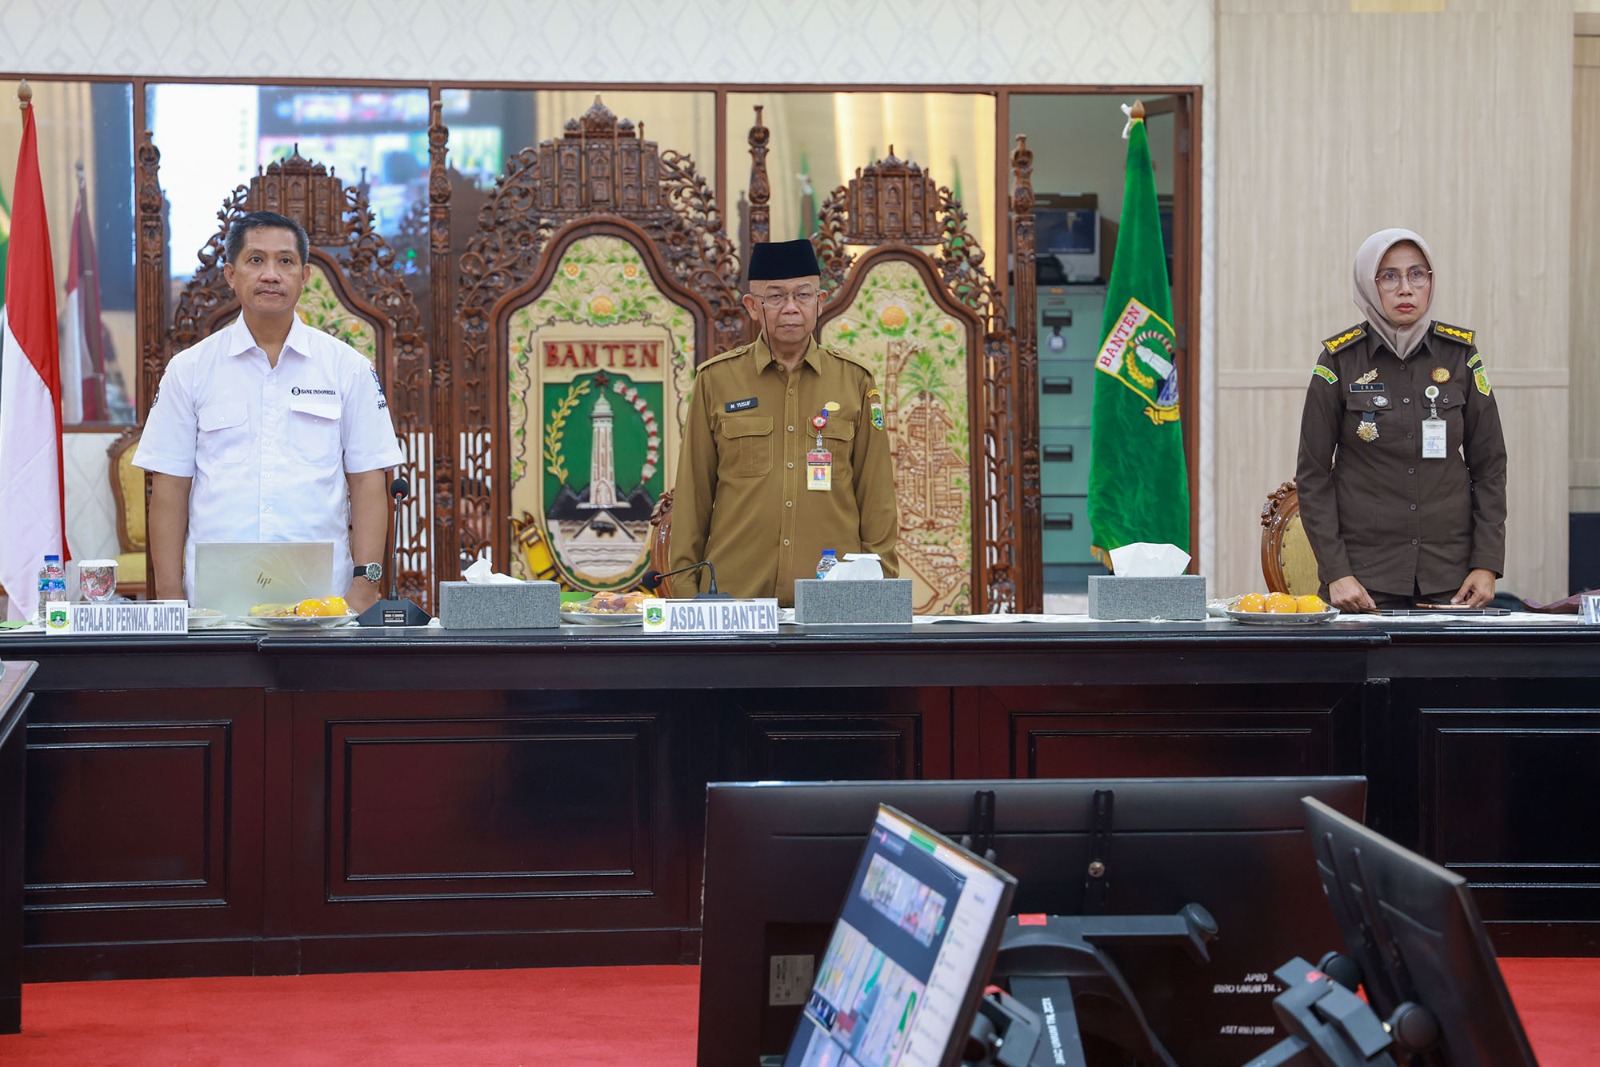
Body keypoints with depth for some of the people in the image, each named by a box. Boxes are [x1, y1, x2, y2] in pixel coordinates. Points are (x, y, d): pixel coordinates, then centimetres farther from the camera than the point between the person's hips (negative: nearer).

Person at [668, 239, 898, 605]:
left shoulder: (855, 380, 8)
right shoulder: (715, 380, 6)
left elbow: (877, 496, 9)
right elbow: (692, 497, 7)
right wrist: (684, 594, 3)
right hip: (734, 595, 0)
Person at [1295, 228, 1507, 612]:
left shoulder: (1459, 353, 3)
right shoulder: (1339, 360, -3)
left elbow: (1489, 464, 7)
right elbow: (1313, 475, -1)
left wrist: (1486, 565, -2)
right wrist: (1335, 572, -9)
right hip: (1364, 572, -2)